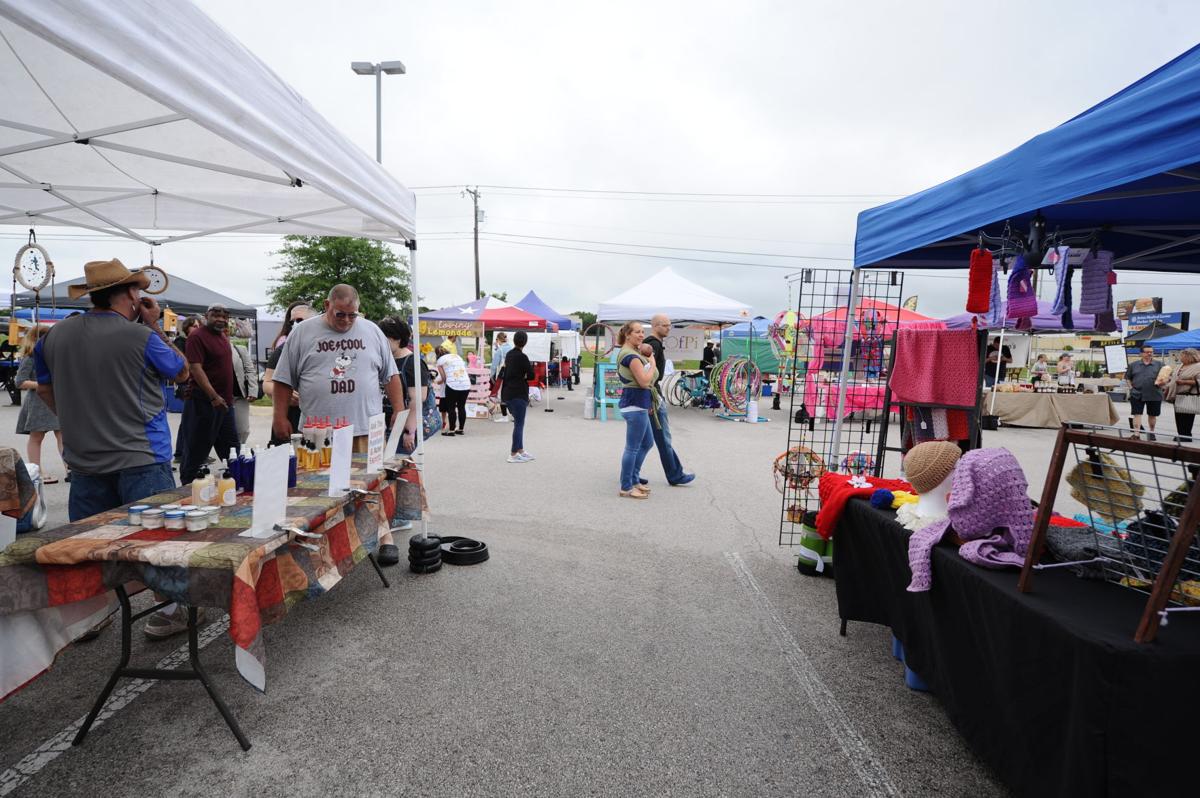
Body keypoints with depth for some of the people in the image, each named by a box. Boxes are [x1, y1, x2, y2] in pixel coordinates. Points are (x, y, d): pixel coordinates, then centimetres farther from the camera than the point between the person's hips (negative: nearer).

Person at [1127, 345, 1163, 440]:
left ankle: (1151, 433, 29)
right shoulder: (1133, 365, 7)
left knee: (1153, 415, 13)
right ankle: (1136, 434, -8)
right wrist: (1130, 386, 0)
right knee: (1137, 414, -7)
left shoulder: (1159, 364, 6)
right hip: (1137, 395, -1)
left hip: (1154, 395, 1)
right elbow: (1127, 377, 14)